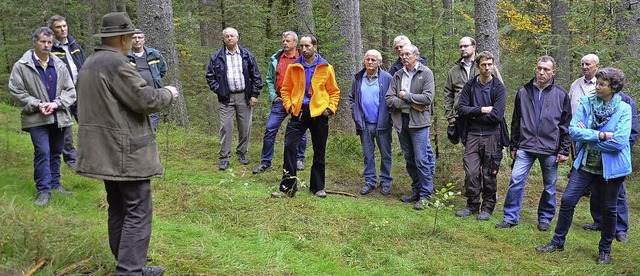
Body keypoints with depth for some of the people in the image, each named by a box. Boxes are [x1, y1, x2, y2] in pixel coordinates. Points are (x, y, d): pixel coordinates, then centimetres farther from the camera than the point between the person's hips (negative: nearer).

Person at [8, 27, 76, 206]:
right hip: (37, 119, -4)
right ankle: (43, 189, -2)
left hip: (59, 117, 4)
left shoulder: (59, 65, 6)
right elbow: (16, 91, -4)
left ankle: (55, 184, 26)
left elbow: (70, 90, 5)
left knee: (56, 152, 13)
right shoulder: (21, 66, -3)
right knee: (42, 152, -10)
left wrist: (56, 103, -11)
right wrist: (37, 105, -14)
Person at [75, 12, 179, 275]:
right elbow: (145, 99, -19)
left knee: (118, 208, 17)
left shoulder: (90, 63, 14)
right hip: (126, 153, -10)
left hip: (104, 151, 10)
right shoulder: (117, 63, -17)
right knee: (138, 210, -4)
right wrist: (168, 93, 1)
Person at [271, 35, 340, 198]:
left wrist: (331, 108, -6)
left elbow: (334, 91, 6)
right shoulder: (293, 67, 4)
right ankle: (288, 187, -4)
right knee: (289, 146, -11)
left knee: (319, 151, 9)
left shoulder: (326, 68, 1)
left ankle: (317, 187, 22)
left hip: (319, 113, 0)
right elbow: (285, 89, 10)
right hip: (299, 112, 1)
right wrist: (288, 105, -3)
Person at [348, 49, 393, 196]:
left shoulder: (387, 78, -6)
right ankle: (369, 181, 19)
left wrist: (389, 118, -9)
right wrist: (355, 116, 5)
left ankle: (385, 182, 16)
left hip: (382, 123, -3)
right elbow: (352, 98, 15)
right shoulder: (358, 78, 6)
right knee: (368, 154, 10)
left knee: (385, 154, 6)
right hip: (365, 124, 3)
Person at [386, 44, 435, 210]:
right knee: (409, 159, 13)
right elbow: (389, 99, 0)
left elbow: (428, 98, -15)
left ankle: (425, 195, 4)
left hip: (419, 122, -5)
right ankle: (416, 190, 25)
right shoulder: (398, 75, 11)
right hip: (402, 122, 5)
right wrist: (412, 104, -10)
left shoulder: (426, 73, -3)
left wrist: (405, 95, -9)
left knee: (422, 160, -5)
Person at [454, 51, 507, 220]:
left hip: (491, 136, -2)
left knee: (489, 174, 5)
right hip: (472, 135, 2)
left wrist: (474, 115, -6)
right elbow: (461, 109, -4)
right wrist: (482, 110, -14)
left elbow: (496, 116, -13)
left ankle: (487, 207, 19)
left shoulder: (499, 88, -3)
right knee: (471, 173, 0)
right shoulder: (470, 86, 6)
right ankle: (472, 205, 16)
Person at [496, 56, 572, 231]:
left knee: (549, 186, 9)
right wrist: (513, 146, 11)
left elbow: (566, 124, 2)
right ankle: (511, 217, 5)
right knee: (516, 180, -6)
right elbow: (516, 122, 12)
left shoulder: (560, 95, -1)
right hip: (525, 147, 1)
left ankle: (545, 218, 25)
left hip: (550, 149, -1)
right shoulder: (524, 92, 5)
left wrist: (564, 150, -3)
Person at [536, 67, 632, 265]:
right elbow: (573, 130, -11)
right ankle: (558, 242, 17)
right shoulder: (586, 103, -2)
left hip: (611, 167, -2)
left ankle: (605, 250, 29)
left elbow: (619, 142, -20)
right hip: (586, 164, 3)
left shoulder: (624, 109, -11)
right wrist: (600, 135, -20)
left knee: (609, 209, 10)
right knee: (567, 200, 1)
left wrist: (587, 136, -14)